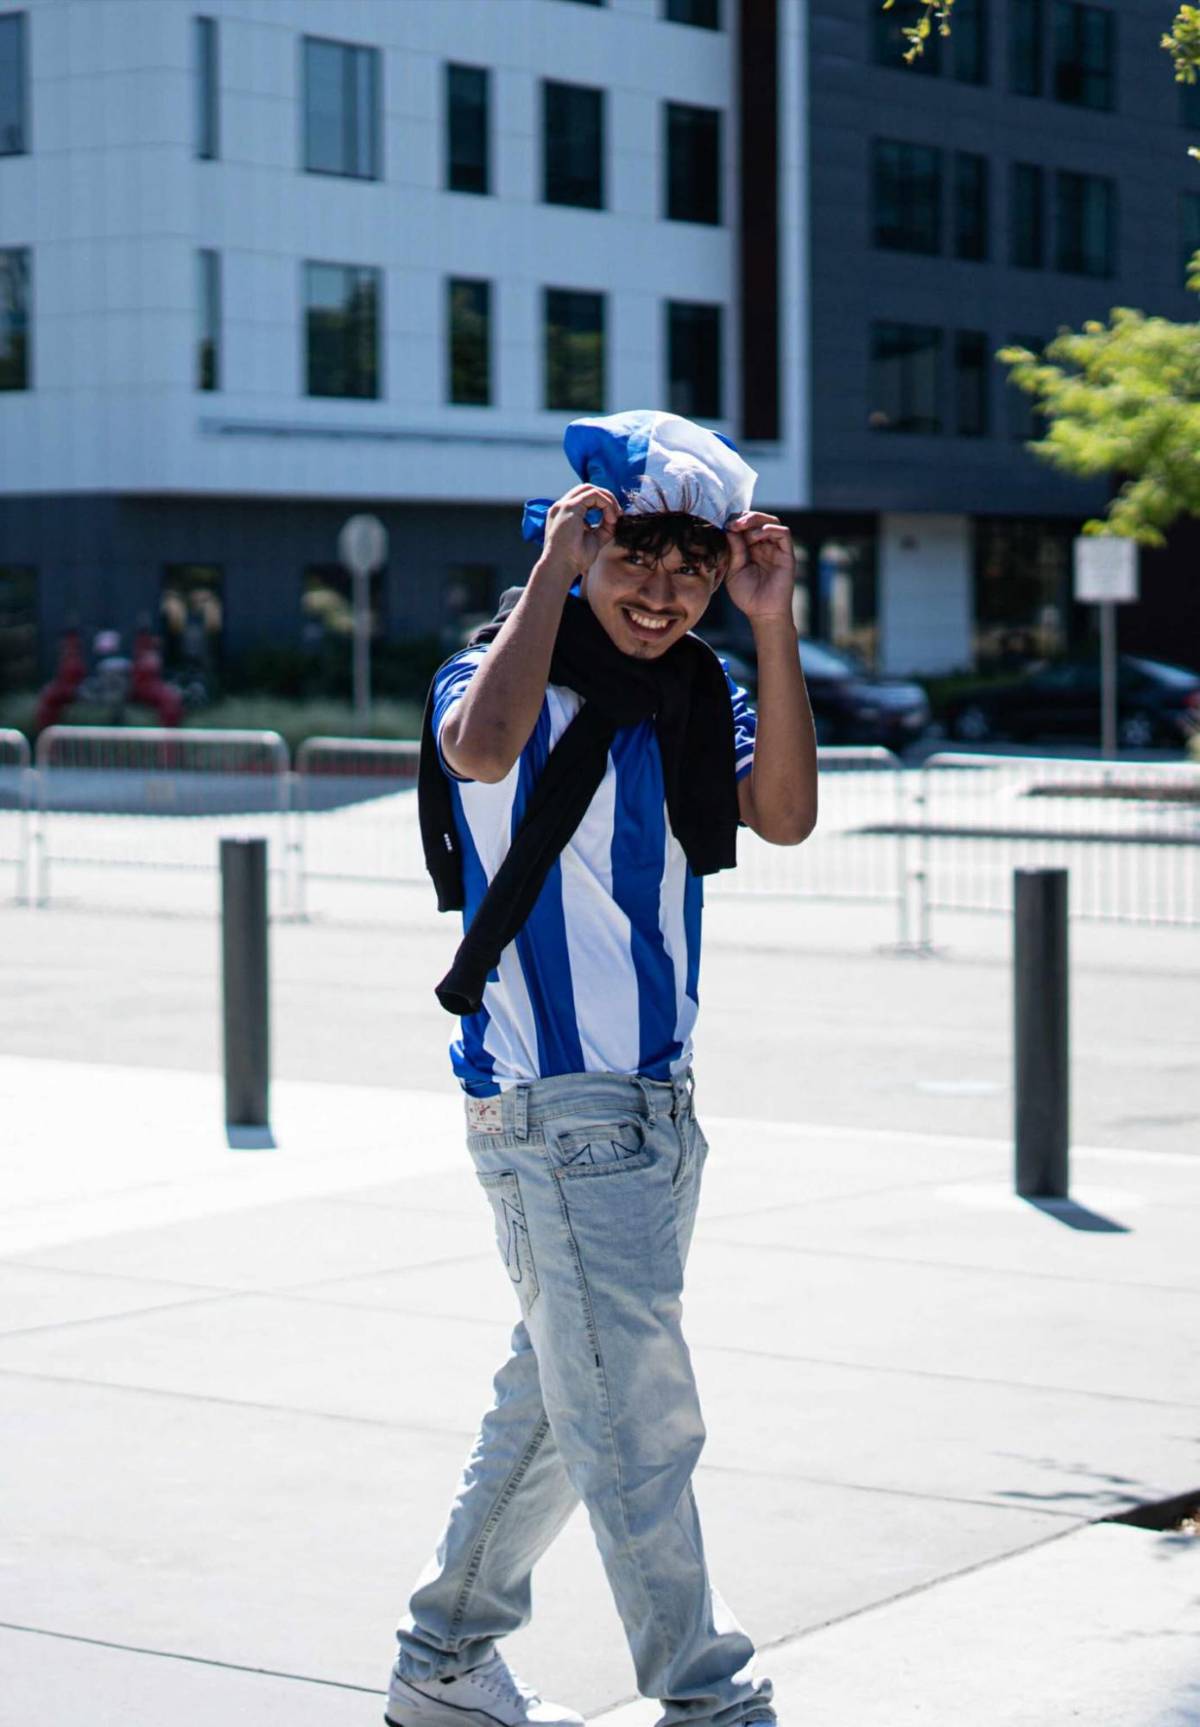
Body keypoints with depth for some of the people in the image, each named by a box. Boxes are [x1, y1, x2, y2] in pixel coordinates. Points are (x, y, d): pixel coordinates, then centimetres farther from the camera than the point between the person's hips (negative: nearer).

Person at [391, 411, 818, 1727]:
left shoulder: (696, 694, 9)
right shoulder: (522, 679, -11)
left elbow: (784, 815, -7)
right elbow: (482, 748, -35)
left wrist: (772, 627, -14)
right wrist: (556, 569, -26)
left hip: (657, 1099, 8)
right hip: (552, 1106, -8)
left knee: (561, 1401, 17)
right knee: (639, 1423, -5)